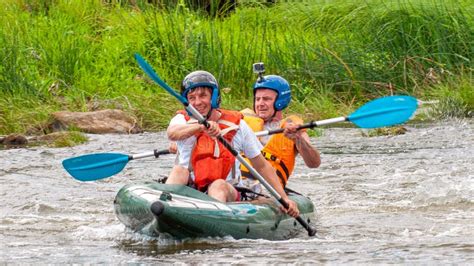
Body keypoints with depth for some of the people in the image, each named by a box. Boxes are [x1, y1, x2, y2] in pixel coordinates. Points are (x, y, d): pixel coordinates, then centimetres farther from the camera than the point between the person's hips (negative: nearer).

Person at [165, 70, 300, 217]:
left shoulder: (237, 125, 6)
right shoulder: (182, 120, 5)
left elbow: (263, 166, 11)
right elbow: (172, 133, -22)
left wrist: (284, 198, 4)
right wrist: (201, 126, -42)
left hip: (226, 190, 0)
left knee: (219, 185, -32)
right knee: (178, 170, -27)